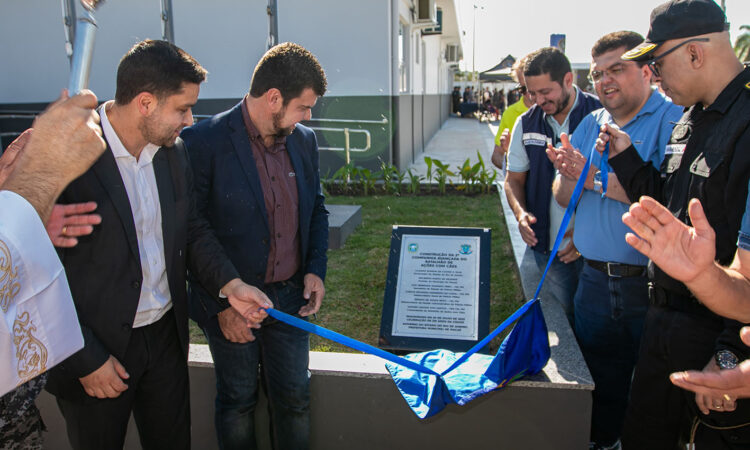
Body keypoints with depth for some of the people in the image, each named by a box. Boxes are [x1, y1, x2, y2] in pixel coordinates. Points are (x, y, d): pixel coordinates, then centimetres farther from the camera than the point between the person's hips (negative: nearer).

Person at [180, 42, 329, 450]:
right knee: (238, 401, 16)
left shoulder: (303, 141, 2)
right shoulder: (203, 142, -16)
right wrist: (221, 304, -15)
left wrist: (316, 269, 1)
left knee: (294, 399, 15)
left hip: (289, 296, 5)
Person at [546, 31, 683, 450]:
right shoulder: (590, 125, 12)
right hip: (596, 280, 6)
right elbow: (564, 197, 10)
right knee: (600, 381, 20)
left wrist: (595, 178, -19)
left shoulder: (675, 120, -8)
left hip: (651, 284, -5)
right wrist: (569, 174, -11)